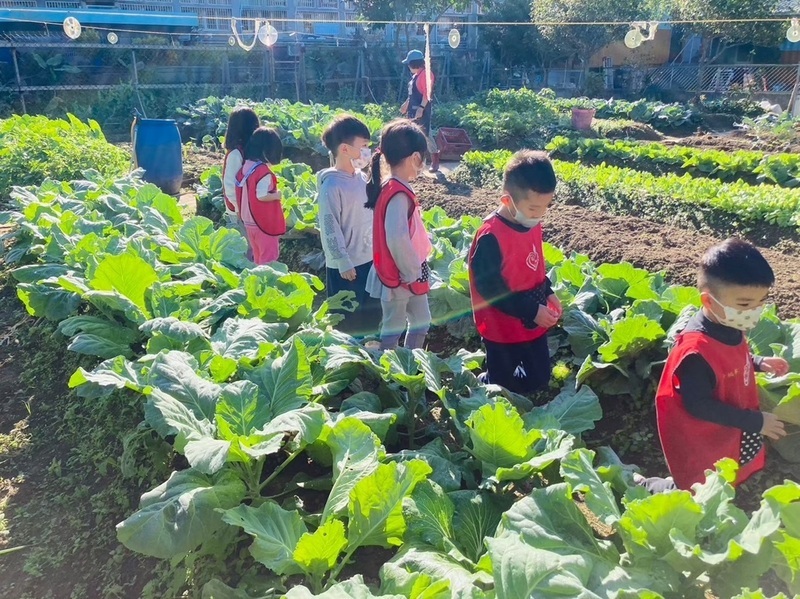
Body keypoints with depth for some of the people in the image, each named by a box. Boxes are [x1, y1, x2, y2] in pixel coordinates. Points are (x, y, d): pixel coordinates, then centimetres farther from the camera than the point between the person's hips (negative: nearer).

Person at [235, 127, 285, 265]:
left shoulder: (246, 166, 3)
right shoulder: (264, 171, -22)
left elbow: (250, 192, 9)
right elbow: (261, 196, -25)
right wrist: (277, 195, -9)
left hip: (248, 220, 8)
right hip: (264, 221, -8)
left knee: (258, 255, 21)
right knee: (269, 255, 4)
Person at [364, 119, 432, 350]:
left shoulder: (395, 188, 5)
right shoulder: (398, 194, -24)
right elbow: (396, 239, -36)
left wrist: (416, 269, 12)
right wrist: (411, 273, -23)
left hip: (410, 274, 10)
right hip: (399, 276, -10)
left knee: (421, 321, 21)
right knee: (393, 329, 5)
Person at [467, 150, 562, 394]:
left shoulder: (532, 225, -1)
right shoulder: (491, 236, -27)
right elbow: (490, 288, -24)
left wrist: (548, 293, 1)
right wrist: (531, 311, -23)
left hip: (534, 323, 8)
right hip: (503, 328, -8)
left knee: (539, 379, 20)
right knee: (503, 387, 8)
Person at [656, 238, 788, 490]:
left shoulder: (728, 326, -10)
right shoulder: (696, 351, -36)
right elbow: (699, 405, -29)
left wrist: (758, 363, -1)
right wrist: (755, 422, -24)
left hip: (730, 432, 8)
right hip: (702, 445, -8)